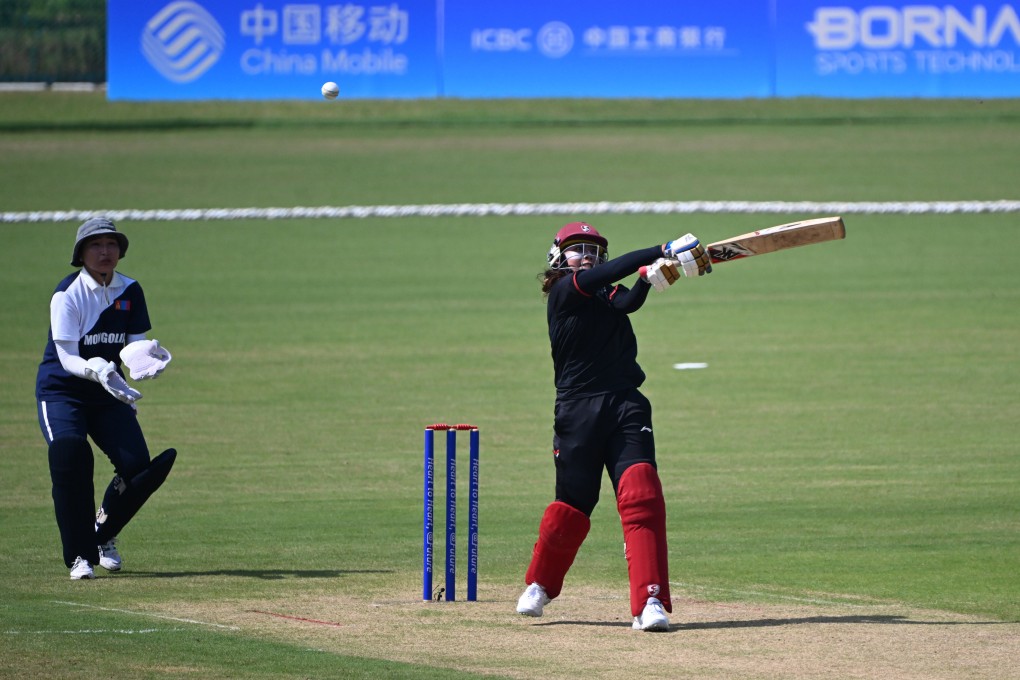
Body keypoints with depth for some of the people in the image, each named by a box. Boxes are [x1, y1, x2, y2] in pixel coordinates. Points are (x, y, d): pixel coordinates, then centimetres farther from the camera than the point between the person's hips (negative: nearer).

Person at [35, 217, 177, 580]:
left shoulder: (130, 292, 0)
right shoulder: (67, 294, -16)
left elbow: (134, 344, -7)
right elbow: (67, 358, -23)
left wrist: (142, 356, -32)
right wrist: (96, 370, -43)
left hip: (108, 393, 5)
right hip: (61, 390, -5)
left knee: (138, 465, -12)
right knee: (70, 455, -30)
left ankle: (104, 534, 19)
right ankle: (80, 556, -18)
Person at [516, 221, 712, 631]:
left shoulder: (609, 293, 16)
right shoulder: (563, 290, 2)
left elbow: (628, 301, -9)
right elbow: (609, 273, -16)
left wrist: (652, 275, -31)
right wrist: (665, 252, -22)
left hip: (626, 407, 4)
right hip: (577, 409, -4)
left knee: (642, 496, -12)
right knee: (572, 505, 5)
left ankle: (650, 603, -17)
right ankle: (539, 586, 31)